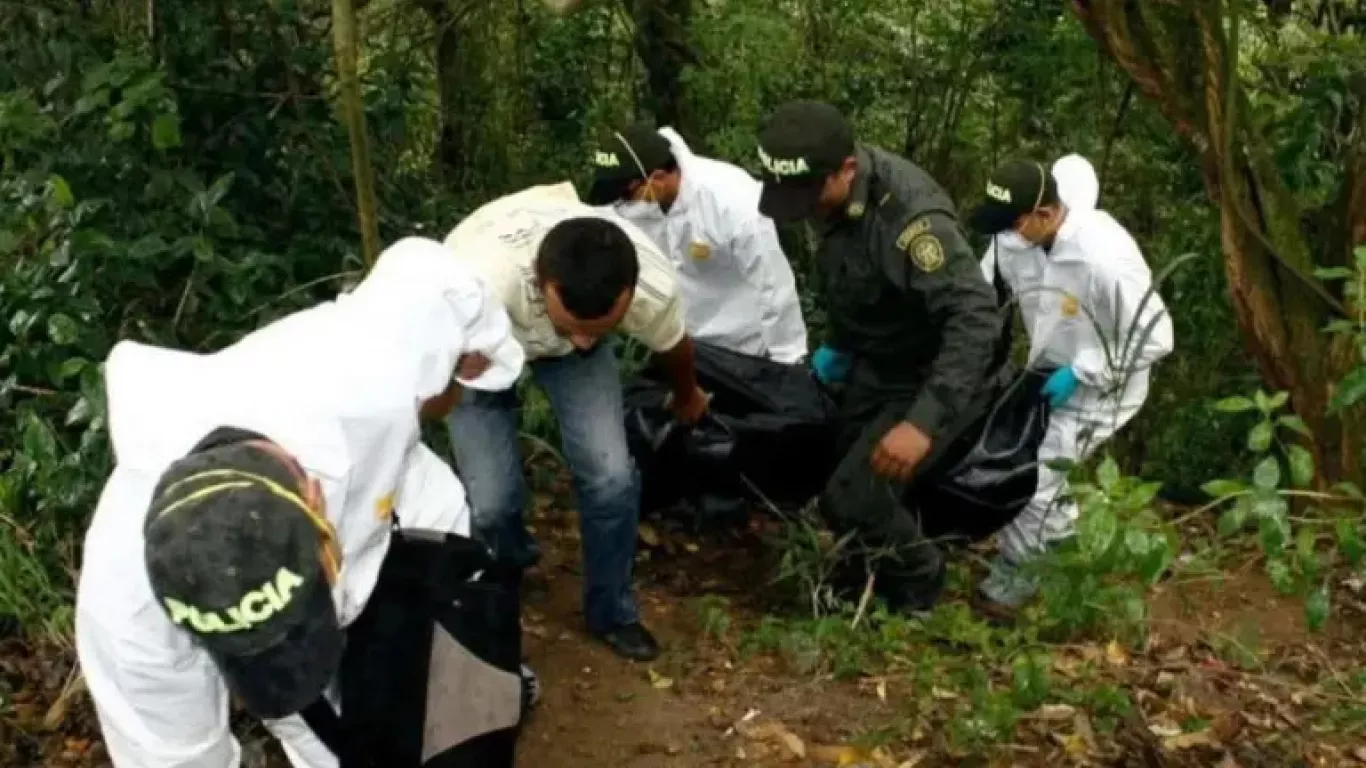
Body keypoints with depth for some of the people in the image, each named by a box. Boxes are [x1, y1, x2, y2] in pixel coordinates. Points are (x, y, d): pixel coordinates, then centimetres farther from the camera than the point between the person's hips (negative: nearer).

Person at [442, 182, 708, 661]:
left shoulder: (654, 287, -34)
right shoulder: (482, 284, -48)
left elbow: (672, 347, -7)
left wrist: (687, 398, 14)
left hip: (573, 316, 2)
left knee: (611, 476, -12)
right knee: (492, 498, -11)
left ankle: (611, 611, 15)